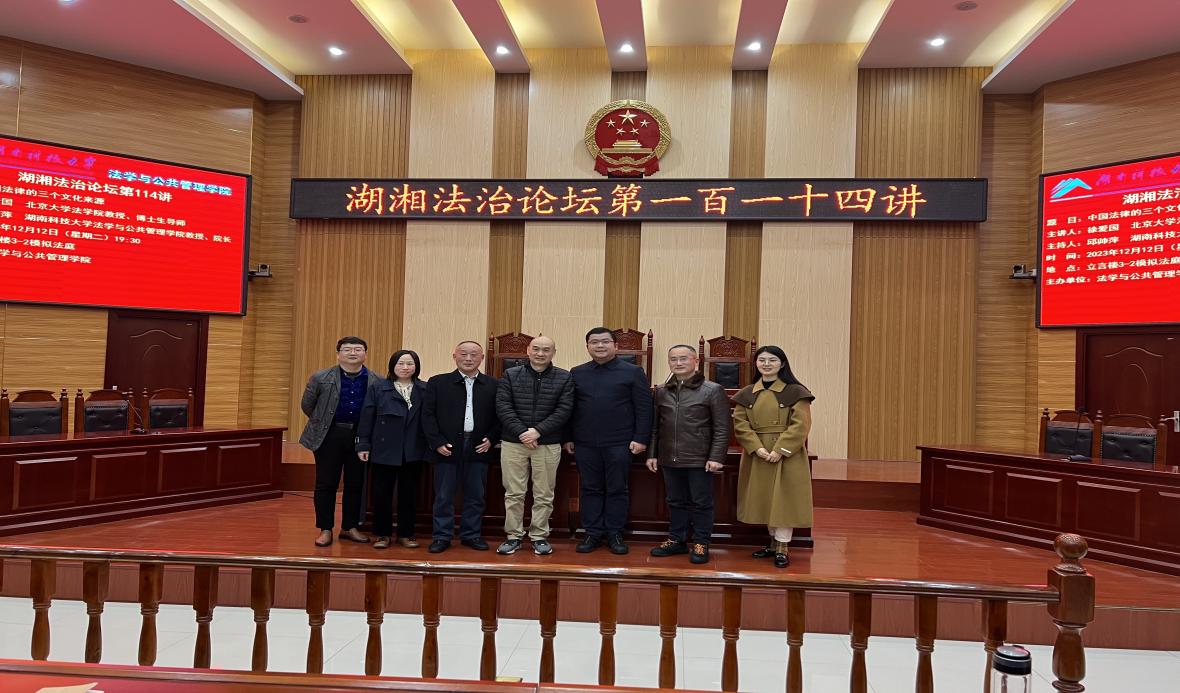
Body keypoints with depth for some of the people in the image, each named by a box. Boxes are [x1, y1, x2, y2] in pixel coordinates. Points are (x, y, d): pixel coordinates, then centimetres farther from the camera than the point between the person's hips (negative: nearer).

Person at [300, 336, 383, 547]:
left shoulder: (378, 382, -1)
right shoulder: (320, 378, -2)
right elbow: (307, 405, 8)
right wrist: (323, 422, 12)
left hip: (360, 436, 1)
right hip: (329, 435, -1)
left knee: (355, 484, 9)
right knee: (326, 484, 3)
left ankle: (350, 527, 22)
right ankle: (325, 529, 14)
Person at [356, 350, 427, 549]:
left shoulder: (425, 390, 2)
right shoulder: (378, 388, 1)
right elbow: (366, 418, -1)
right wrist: (363, 445, -4)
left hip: (413, 452, 1)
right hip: (384, 450, -1)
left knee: (409, 493, 9)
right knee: (382, 493, 6)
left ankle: (406, 533, 21)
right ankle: (383, 534, 19)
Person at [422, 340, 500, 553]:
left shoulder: (493, 385, 4)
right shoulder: (437, 383, 2)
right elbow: (428, 415, 0)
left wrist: (491, 439, -4)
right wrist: (437, 442, -8)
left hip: (478, 448, 1)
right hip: (447, 448, -1)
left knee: (475, 495, 9)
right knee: (444, 496, 5)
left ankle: (471, 535, 21)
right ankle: (442, 536, 16)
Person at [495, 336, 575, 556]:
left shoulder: (564, 378, 3)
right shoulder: (510, 375, 5)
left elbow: (563, 410, -5)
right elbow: (503, 407, -3)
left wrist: (538, 431, -14)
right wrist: (522, 433, -14)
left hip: (548, 445, 0)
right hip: (513, 443, 1)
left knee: (544, 495, 6)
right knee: (513, 493, 6)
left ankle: (539, 536, 18)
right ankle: (514, 536, 17)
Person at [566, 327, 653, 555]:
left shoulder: (632, 372, 0)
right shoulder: (577, 373, 9)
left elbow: (644, 408, -3)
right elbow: (569, 408, 11)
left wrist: (641, 438, -9)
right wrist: (568, 438, 6)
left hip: (619, 443, -2)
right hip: (585, 444, 3)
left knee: (617, 490, 6)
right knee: (590, 489, 9)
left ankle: (614, 534, 17)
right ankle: (592, 533, 18)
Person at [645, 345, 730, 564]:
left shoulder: (713, 390, -4)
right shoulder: (661, 391, 10)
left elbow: (722, 428, -6)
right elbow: (654, 426, 14)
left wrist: (716, 457, -12)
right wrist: (652, 454, 9)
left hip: (699, 460, -4)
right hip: (670, 459, 4)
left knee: (701, 503, 5)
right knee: (676, 502, 14)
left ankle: (701, 543, 18)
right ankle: (676, 540, 26)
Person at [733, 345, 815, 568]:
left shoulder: (795, 392, -5)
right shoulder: (746, 394, 6)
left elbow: (800, 426, -12)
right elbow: (740, 424, -1)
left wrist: (780, 450, -19)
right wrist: (758, 448, -15)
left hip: (787, 456, -4)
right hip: (757, 455, 4)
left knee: (783, 499, -3)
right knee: (764, 500, 11)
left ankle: (782, 548, 7)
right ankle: (773, 542, 25)